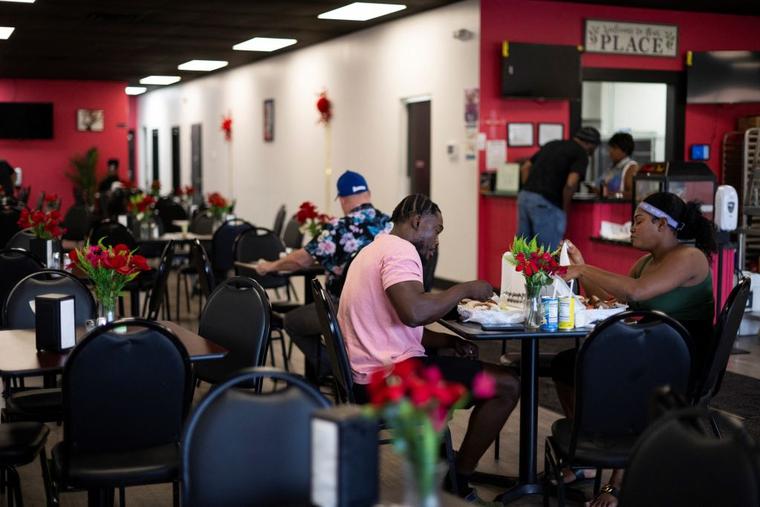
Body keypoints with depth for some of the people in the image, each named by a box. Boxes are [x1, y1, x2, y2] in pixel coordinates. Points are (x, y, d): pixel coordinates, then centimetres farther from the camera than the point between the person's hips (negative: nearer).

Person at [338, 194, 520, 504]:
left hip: (368, 376, 11)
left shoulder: (376, 250, 19)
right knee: (506, 385, -5)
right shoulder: (400, 249, -13)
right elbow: (414, 312, -31)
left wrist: (452, 342, 9)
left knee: (458, 363, 32)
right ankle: (458, 481, 7)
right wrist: (464, 289, -15)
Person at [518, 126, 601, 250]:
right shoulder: (581, 153, 1)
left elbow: (525, 167, 21)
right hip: (546, 203, -7)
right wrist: (564, 209, -1)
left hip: (524, 197, 7)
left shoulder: (552, 144, 23)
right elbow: (570, 184, -15)